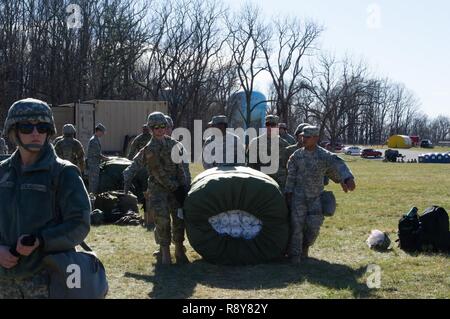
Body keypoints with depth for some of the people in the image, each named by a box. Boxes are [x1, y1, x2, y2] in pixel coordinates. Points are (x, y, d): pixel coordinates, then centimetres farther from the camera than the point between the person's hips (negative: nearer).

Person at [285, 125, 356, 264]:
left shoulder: (325, 156, -7)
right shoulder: (296, 156, 2)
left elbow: (337, 166, -23)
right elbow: (291, 176, 6)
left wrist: (348, 178, -41)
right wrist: (288, 193, 2)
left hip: (316, 197, 0)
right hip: (298, 196, 1)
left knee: (313, 226, -1)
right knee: (297, 225, -4)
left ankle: (305, 247, 26)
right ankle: (295, 255, 5)